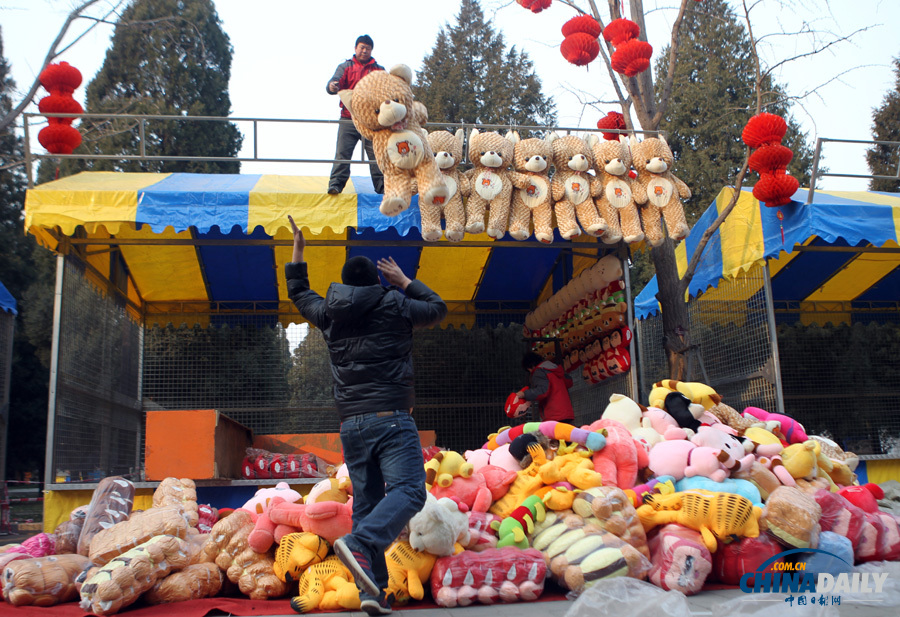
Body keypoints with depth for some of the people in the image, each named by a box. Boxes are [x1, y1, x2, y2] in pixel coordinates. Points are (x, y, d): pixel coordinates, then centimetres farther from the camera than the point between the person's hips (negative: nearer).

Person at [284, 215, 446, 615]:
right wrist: (403, 281, 30)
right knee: (408, 490, -12)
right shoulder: (395, 305, 5)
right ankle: (359, 544, -36)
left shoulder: (329, 314, 13)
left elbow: (300, 295, 34)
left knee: (365, 503, 7)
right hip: (390, 417, -4)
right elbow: (438, 308, 22)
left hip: (350, 424, 5)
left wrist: (297, 250, 43)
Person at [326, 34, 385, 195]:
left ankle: (382, 186, 4)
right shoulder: (345, 66, 14)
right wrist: (332, 86, -26)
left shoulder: (379, 70, 17)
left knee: (376, 154, -1)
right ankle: (335, 184, -8)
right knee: (342, 153, -9)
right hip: (348, 119, -1)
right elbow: (336, 81, -2)